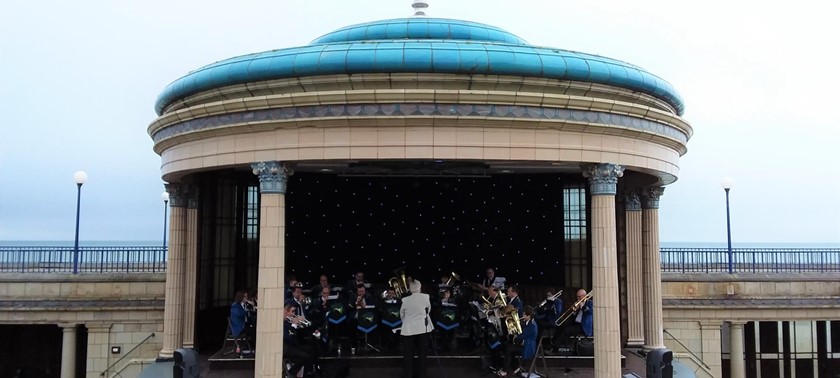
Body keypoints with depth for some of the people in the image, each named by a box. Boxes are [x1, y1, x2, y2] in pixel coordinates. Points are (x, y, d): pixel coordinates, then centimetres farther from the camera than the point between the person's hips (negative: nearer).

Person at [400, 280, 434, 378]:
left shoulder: (405, 300, -8)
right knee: (422, 353, 12)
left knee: (408, 354, 6)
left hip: (408, 329, -1)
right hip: (423, 328, 1)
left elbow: (402, 315, 4)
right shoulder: (426, 297, -7)